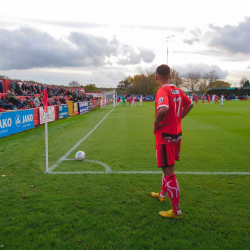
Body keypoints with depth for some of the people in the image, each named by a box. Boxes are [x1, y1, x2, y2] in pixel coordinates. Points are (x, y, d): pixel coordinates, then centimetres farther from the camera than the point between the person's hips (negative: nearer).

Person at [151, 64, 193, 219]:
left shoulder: (162, 91, -19)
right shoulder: (177, 90, 6)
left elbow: (163, 109, -38)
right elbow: (189, 105, 20)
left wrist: (156, 124, -21)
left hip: (165, 137, -9)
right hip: (177, 134, 9)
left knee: (169, 173, 0)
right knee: (168, 168, 24)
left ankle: (177, 211, 11)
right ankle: (162, 194, 45)